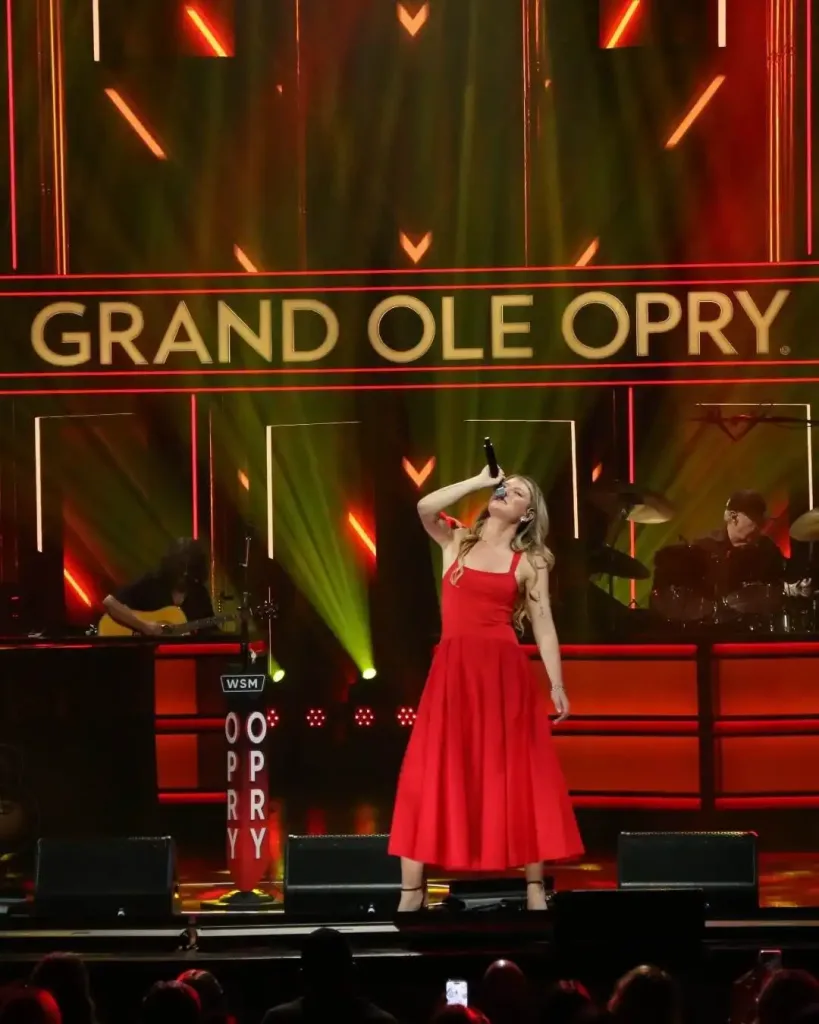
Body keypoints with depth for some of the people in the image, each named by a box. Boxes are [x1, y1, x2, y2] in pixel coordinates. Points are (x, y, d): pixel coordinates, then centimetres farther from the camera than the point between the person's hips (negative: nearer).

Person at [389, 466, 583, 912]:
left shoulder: (529, 562, 8)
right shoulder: (456, 542, 11)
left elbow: (543, 624, 3)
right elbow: (425, 507, -7)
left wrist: (557, 685, -4)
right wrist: (480, 480, -2)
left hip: (505, 672, -1)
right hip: (453, 671, 1)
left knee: (516, 778, 0)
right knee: (429, 777, -3)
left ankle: (534, 889, 4)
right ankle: (412, 892, -1)